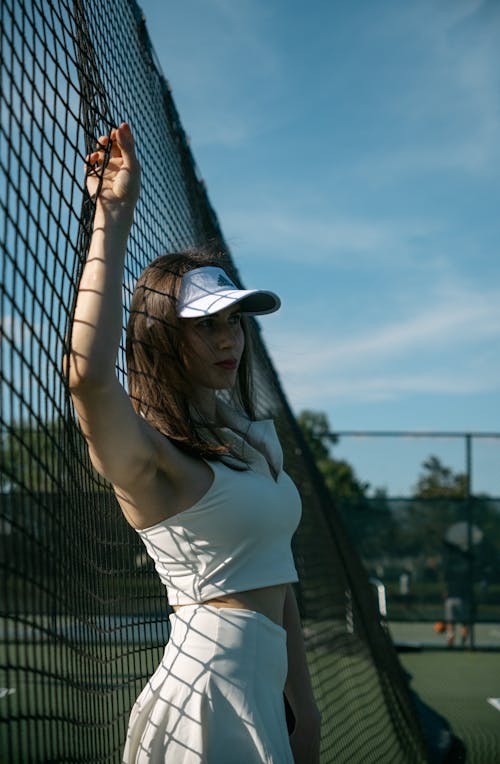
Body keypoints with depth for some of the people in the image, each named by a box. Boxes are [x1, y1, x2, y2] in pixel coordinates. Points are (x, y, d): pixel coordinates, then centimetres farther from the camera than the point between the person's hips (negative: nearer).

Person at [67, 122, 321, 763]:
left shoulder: (255, 438, 13)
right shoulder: (146, 456, -12)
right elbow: (88, 374, -35)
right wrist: (113, 218, -31)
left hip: (259, 695, 8)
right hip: (207, 700, -8)